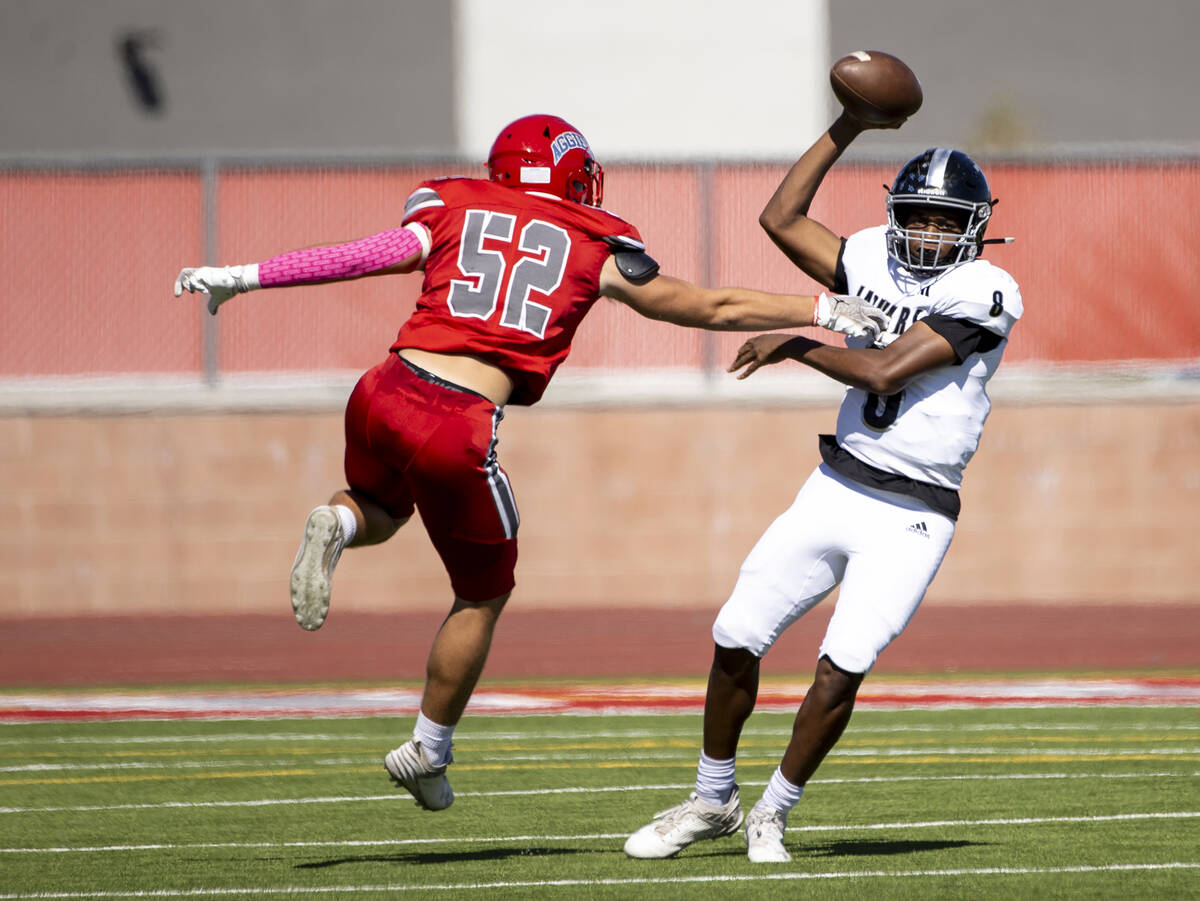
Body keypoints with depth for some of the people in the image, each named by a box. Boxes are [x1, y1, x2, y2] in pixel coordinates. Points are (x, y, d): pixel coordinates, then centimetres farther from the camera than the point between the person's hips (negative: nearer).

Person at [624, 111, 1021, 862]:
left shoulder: (983, 293, -13)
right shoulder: (877, 262, 7)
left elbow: (885, 372, -19)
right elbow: (783, 218, 12)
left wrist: (795, 345, -8)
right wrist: (847, 130, 10)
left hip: (911, 518, -6)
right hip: (835, 489, 6)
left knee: (841, 671, -15)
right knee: (736, 640, 3)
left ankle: (774, 814, 5)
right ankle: (713, 801, 22)